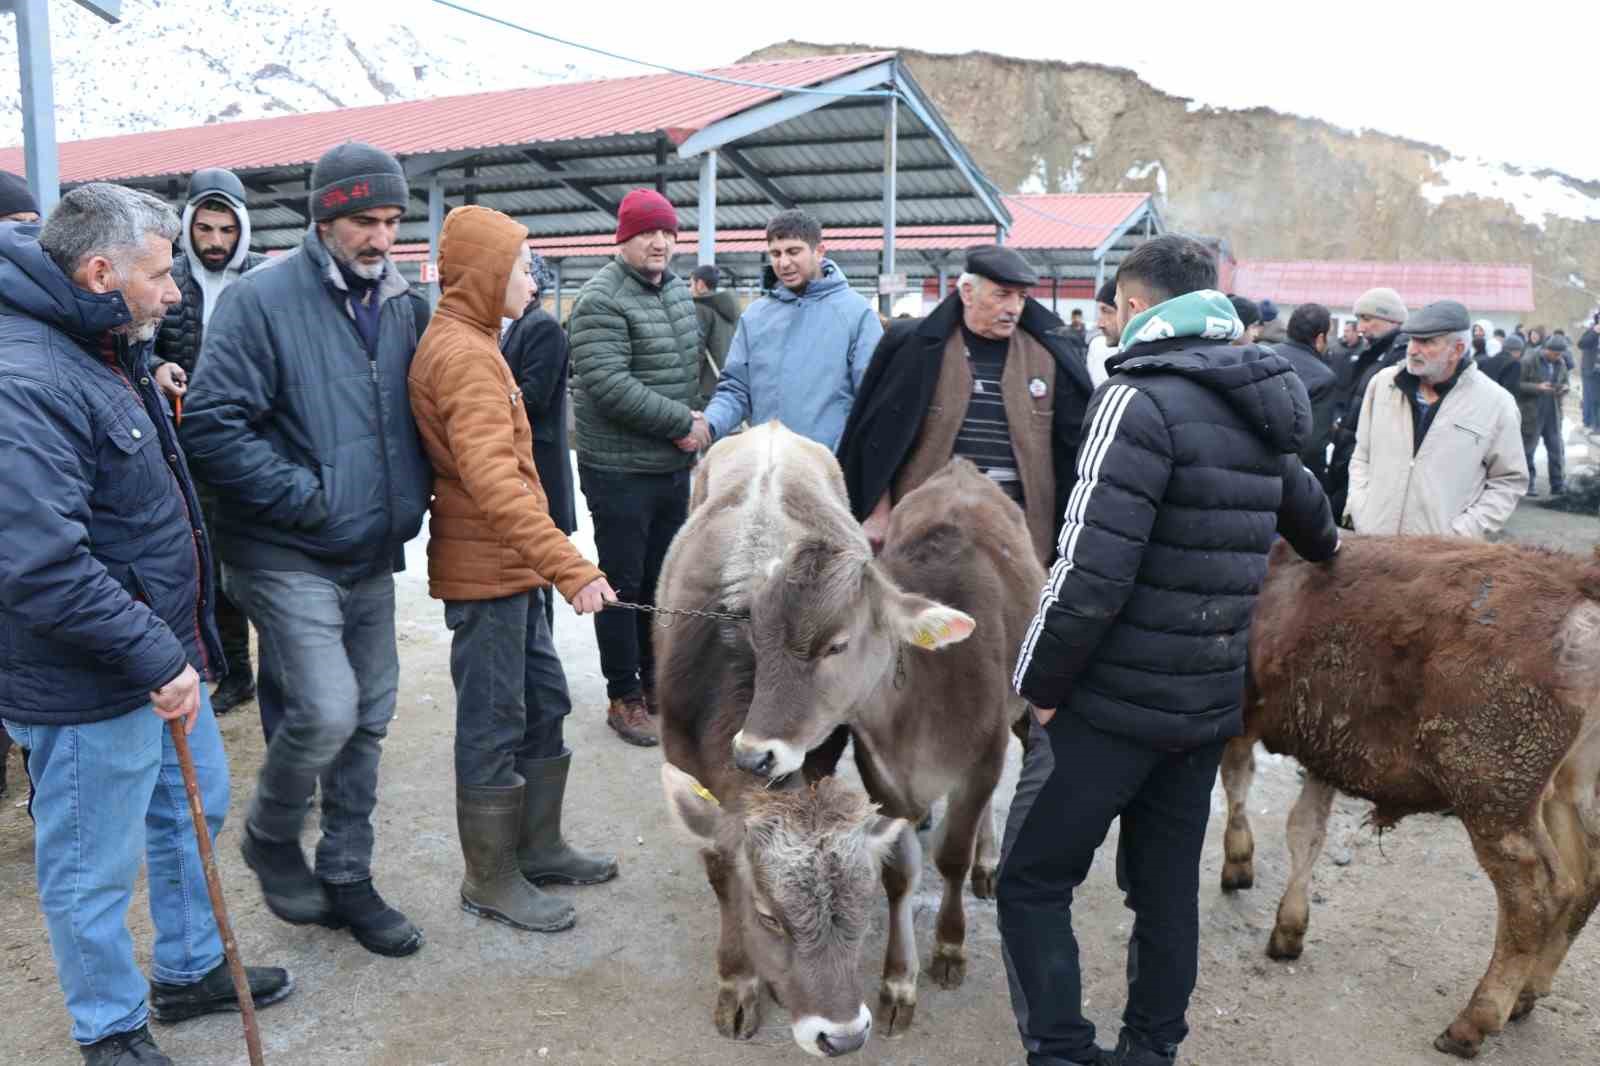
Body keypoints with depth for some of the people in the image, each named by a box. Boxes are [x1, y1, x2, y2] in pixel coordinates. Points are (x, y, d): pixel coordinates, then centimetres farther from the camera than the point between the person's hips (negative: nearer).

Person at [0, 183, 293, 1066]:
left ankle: (190, 971, 44)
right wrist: (154, 657, -25)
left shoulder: (107, 354, 10)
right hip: (88, 693, -10)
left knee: (195, 811, 23)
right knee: (94, 869, 9)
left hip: (164, 657, 10)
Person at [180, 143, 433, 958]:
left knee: (368, 720, 11)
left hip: (371, 557, 7)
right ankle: (271, 838, 17)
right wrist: (303, 495, -19)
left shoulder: (400, 304, 8)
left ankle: (346, 879, 27)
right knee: (326, 710, -14)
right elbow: (212, 424, -17)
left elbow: (416, 416, 20)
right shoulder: (263, 298, -12)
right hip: (288, 556, -6)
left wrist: (411, 496, 5)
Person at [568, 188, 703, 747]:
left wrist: (695, 418, 4)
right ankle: (624, 697, 17)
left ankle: (655, 680, 33)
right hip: (620, 470, -8)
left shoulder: (679, 291, 11)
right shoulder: (601, 300, -15)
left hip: (673, 466, 8)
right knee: (623, 584, 3)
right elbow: (609, 384, -23)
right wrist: (680, 421, -18)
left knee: (662, 579, 18)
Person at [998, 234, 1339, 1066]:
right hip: (1210, 704, 8)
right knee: (1168, 889, 17)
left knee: (1032, 883, 4)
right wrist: (1323, 546, 55)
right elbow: (1302, 503, 33)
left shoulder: (1142, 398, -15)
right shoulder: (1256, 407, 11)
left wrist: (1039, 682, -11)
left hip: (1116, 703, -8)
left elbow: (1090, 572, -24)